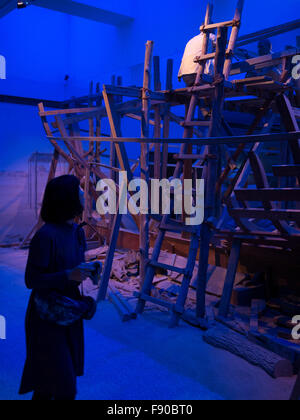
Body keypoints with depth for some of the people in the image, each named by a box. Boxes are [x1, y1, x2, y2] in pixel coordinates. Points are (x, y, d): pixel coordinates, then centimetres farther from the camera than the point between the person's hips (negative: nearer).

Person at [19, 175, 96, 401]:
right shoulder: (45, 235, -25)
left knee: (50, 374, 21)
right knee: (64, 387, 1)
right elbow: (31, 280, -20)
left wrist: (88, 270, -6)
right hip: (47, 317, -7)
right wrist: (69, 276, -31)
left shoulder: (76, 231, -1)